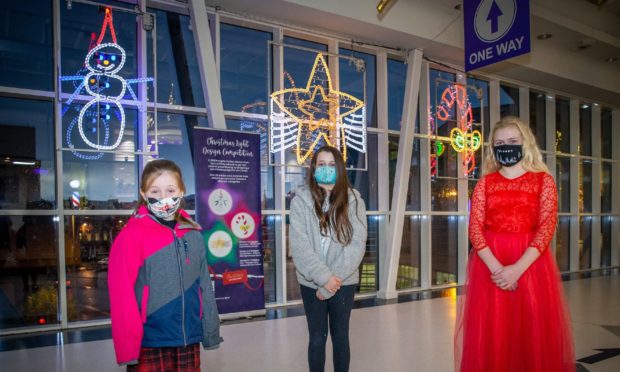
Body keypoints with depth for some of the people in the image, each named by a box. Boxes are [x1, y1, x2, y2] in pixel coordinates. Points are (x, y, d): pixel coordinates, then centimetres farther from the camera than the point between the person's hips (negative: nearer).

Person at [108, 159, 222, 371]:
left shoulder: (194, 235, 4)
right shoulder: (132, 236, -10)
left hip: (188, 340, 4)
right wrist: (128, 346, -13)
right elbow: (122, 294, -12)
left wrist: (211, 331, 9)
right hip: (150, 344, -4)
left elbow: (204, 286, 8)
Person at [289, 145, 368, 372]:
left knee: (340, 336, 13)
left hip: (343, 282, 1)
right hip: (312, 283, 0)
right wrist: (324, 277, -20)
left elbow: (357, 244, -9)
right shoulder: (300, 200, -5)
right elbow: (299, 245, -13)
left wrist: (334, 279, -16)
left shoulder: (353, 200, -3)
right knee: (317, 338, 10)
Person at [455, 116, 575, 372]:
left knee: (533, 333, 5)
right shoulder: (485, 182, 8)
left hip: (530, 264, -1)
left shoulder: (543, 180, 4)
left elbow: (546, 228, -6)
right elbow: (475, 228, -1)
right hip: (490, 265, 1)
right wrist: (496, 267, -16)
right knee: (492, 335, 5)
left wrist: (517, 269, -18)